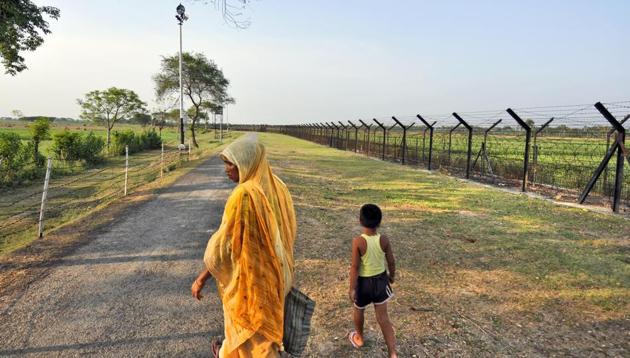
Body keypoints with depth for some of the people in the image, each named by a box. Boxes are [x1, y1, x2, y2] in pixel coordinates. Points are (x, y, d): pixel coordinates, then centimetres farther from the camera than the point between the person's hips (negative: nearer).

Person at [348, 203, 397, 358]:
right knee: (383, 317, 12)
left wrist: (352, 288, -11)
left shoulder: (358, 241, -25)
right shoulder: (384, 240, -13)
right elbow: (391, 262, -2)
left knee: (358, 309, 26)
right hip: (380, 280, 3)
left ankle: (359, 338, 48)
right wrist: (391, 276, 18)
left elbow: (354, 267, -20)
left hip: (364, 282, -3)